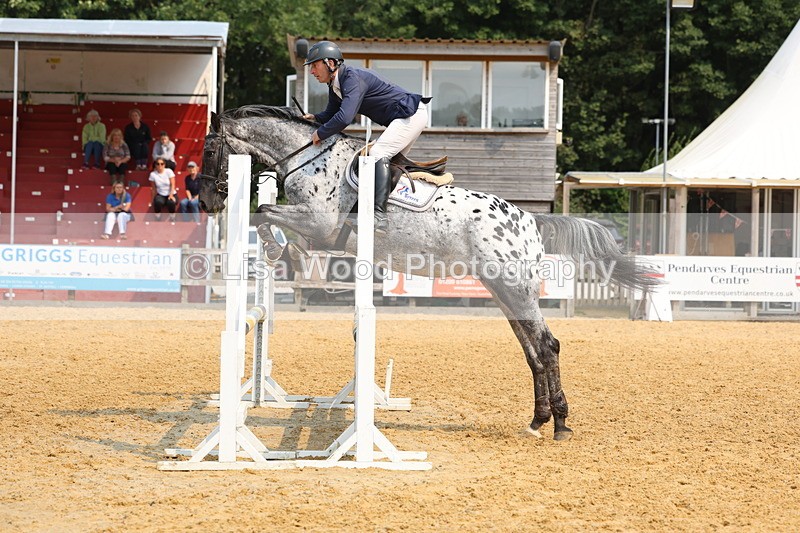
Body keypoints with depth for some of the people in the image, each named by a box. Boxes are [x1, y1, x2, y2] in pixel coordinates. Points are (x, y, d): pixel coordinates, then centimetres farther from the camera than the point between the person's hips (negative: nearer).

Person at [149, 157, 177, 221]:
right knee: (158, 202, -35)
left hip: (171, 194, -1)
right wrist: (154, 198, -5)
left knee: (171, 202, -35)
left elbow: (172, 185, -9)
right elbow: (153, 189, 2)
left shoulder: (168, 171, -8)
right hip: (160, 195, 1)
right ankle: (158, 220, -16)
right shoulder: (153, 174, -5)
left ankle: (172, 221, -13)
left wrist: (171, 195, -21)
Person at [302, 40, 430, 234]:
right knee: (390, 161, 19)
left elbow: (344, 117, -34)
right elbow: (332, 113, 22)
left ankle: (380, 216, -33)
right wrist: (315, 118, 3)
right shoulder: (335, 86, 7)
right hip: (402, 118, 11)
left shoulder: (353, 78, -24)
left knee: (378, 154, -23)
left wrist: (320, 134, -21)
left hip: (412, 114, -11)